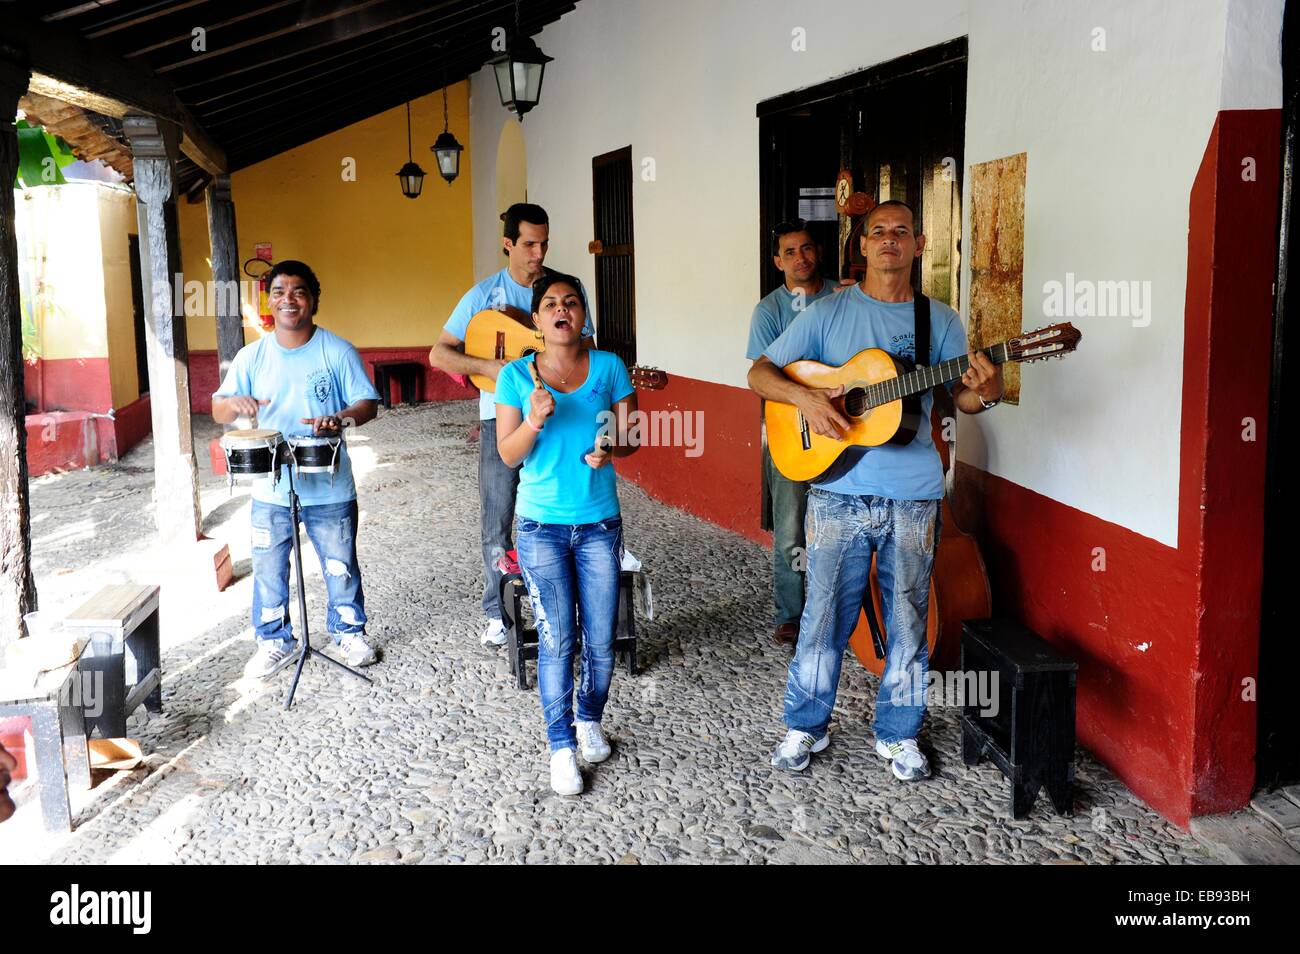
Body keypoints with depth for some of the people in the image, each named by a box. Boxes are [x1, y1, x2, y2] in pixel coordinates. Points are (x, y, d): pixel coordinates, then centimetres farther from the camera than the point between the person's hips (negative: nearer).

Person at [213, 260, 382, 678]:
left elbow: (368, 403, -6)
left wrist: (340, 418, -27)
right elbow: (218, 410, 0)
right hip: (271, 490, 2)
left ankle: (350, 632, 32)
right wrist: (236, 403, -24)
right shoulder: (252, 356, 1)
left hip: (331, 489, -2)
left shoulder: (338, 351, -5)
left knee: (341, 566, 12)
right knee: (268, 570, 10)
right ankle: (275, 641, 28)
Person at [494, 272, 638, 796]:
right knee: (557, 642, -1)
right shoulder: (516, 375, -3)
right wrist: (535, 420, -23)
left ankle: (590, 718, 33)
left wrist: (611, 449, -18)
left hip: (600, 523, 2)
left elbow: (632, 432, 4)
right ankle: (561, 745, 14)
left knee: (601, 640, 7)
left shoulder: (608, 367, 0)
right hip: (542, 526, -1)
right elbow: (508, 454, -4)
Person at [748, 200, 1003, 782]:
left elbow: (962, 396, 8)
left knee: (907, 619, 9)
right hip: (839, 492, -1)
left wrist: (985, 393, -16)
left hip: (914, 496, 2)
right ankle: (806, 726, 23)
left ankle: (897, 733, 26)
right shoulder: (828, 314, 3)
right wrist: (804, 396, -17)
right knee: (825, 613, 5)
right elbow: (760, 373, 2)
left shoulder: (941, 321, 8)